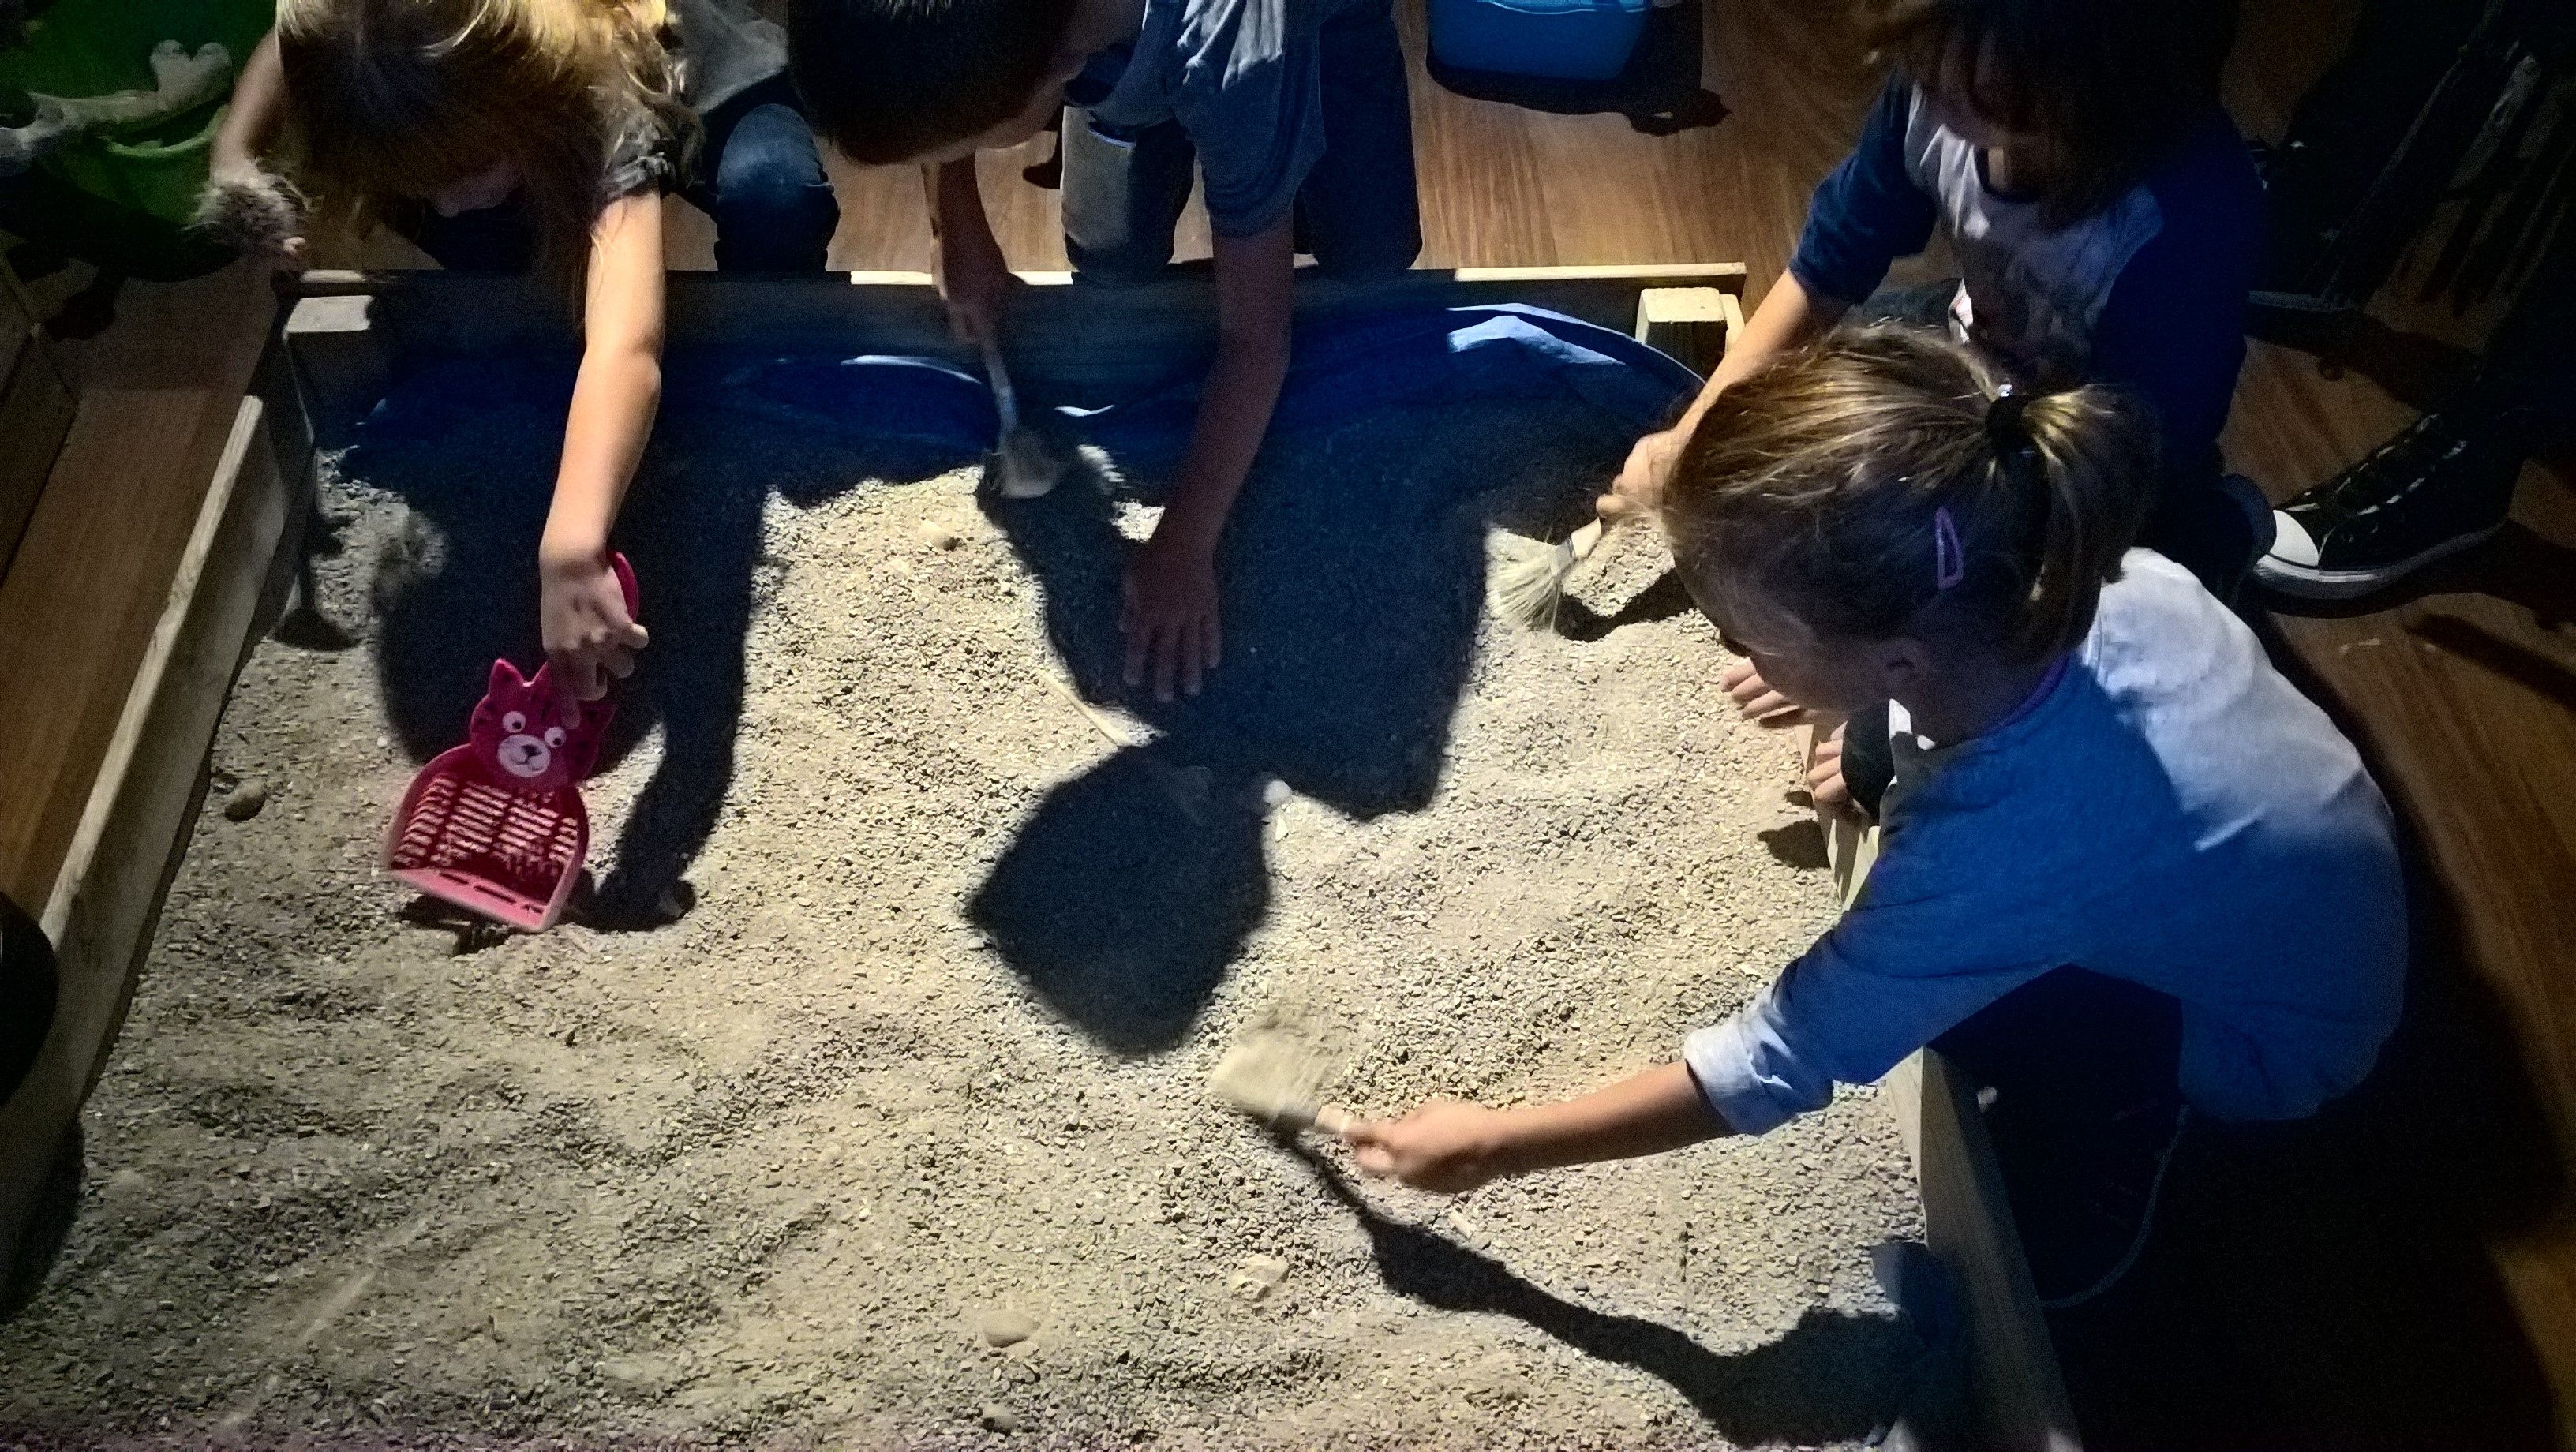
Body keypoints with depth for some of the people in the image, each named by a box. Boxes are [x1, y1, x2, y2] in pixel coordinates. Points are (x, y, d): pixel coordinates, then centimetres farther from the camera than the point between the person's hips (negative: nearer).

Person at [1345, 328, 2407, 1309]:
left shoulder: (1994, 848, -43)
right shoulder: (2071, 577, -28)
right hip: (2310, 881, 6)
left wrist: (1490, 1145, -22)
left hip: (2274, 1037, -6)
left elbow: (1773, 1067, -30)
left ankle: (2079, 1212, 10)